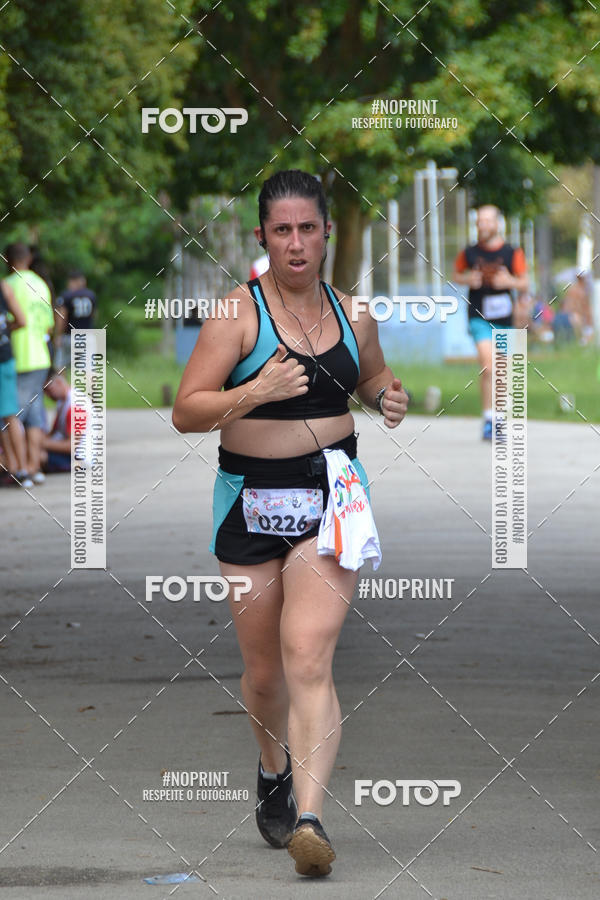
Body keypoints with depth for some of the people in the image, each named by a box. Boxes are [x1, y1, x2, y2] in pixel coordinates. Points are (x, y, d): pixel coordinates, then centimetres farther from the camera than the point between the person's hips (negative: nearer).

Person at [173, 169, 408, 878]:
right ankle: (274, 771, 42)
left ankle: (309, 818, -24)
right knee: (263, 671, 11)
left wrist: (389, 397, 5)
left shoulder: (351, 314, 6)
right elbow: (185, 412, -11)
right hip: (251, 499, 0)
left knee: (308, 659, -16)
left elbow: (372, 378, 28)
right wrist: (259, 390, -25)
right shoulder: (238, 312, -6)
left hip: (333, 495, 0)